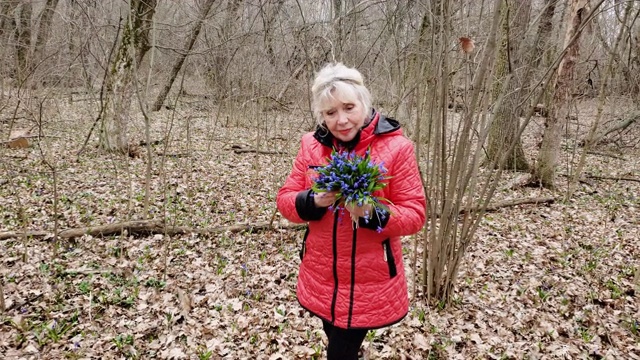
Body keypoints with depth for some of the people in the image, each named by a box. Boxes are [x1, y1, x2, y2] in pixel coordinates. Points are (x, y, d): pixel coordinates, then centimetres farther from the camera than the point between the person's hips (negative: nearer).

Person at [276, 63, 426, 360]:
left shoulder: (396, 147, -13)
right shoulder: (311, 145, -2)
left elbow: (414, 214, -12)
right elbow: (285, 200, 0)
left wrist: (373, 213, -30)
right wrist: (314, 201, -21)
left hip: (371, 283, -4)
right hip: (320, 278, 4)